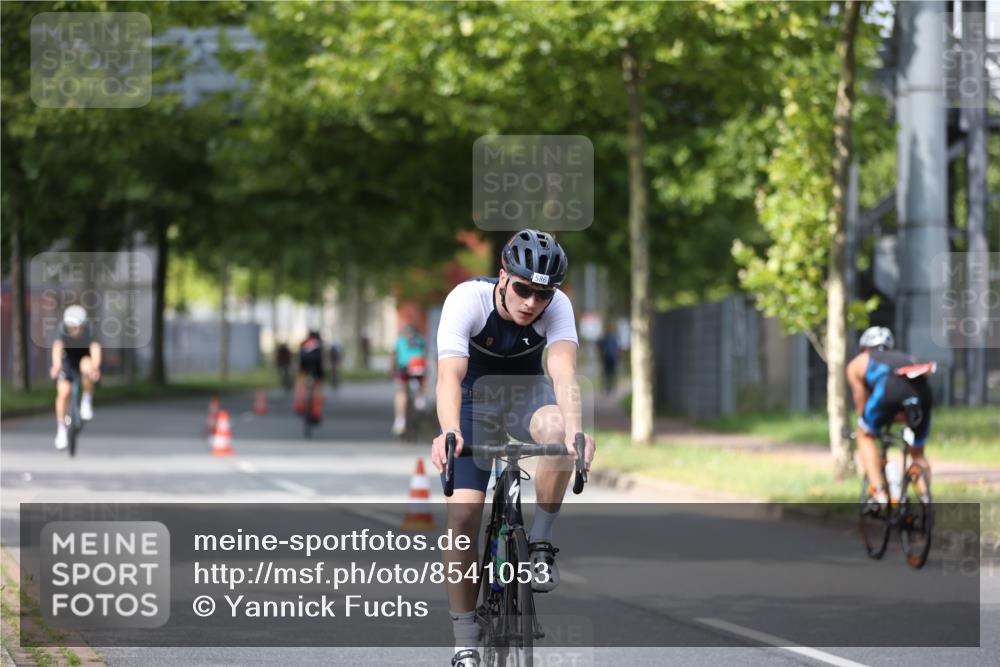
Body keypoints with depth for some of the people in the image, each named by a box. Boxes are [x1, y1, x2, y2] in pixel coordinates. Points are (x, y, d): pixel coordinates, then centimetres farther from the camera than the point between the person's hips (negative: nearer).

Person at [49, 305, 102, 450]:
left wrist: (95, 367, -67)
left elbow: (95, 348, -47)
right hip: (68, 362, 1)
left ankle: (87, 400, -13)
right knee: (64, 392, -19)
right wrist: (56, 366, -68)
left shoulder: (89, 331, -30)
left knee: (87, 365, -37)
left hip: (85, 359, -1)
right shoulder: (63, 330, -29)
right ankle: (61, 429, -1)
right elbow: (57, 347, -47)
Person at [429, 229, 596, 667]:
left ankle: (540, 543, -15)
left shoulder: (557, 307, -25)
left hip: (526, 392, 1)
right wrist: (449, 432, -60)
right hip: (474, 396, -1)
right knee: (463, 512, -15)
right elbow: (449, 375, -42)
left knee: (557, 429, -35)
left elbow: (563, 369, -40)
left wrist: (575, 428, -59)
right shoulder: (467, 300, -30)